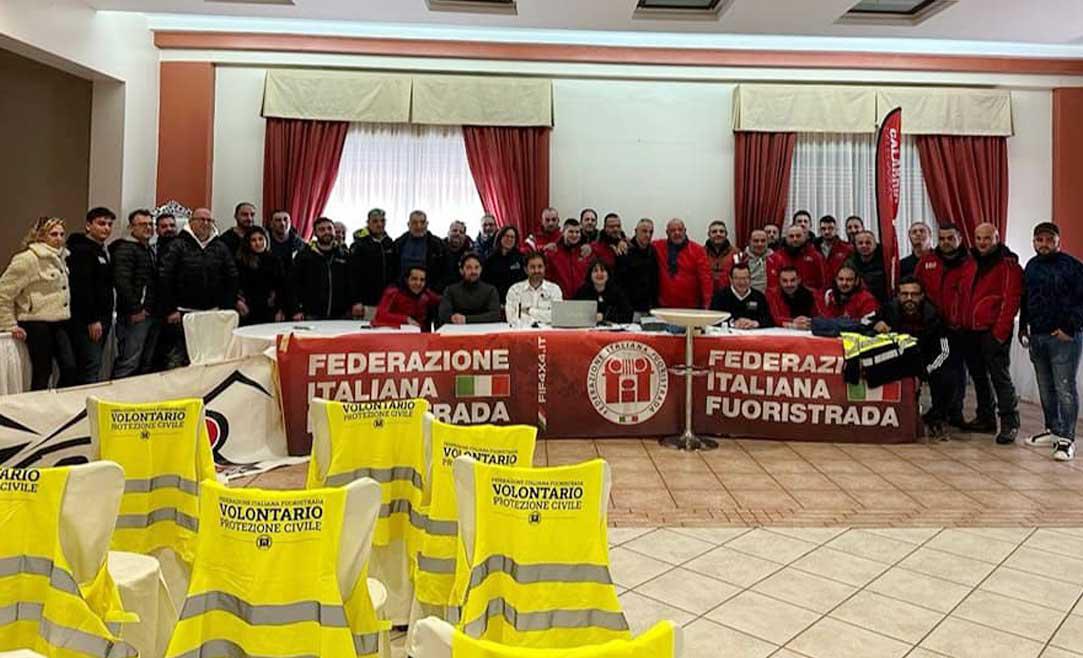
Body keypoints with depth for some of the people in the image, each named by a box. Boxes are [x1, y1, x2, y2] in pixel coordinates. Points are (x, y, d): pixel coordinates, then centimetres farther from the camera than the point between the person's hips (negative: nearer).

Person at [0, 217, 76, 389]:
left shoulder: (59, 257, 11)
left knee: (70, 368, 1)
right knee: (42, 373, 1)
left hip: (59, 323, 7)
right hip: (37, 323, -7)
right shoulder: (28, 259, -12)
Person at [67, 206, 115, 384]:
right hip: (86, 321, -9)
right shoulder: (82, 250, -10)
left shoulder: (103, 250, 18)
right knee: (91, 368, -9)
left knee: (94, 366, 11)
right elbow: (81, 287, -18)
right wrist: (91, 320, -20)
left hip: (101, 318, 9)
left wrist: (106, 318, 17)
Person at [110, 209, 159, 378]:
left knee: (147, 364, 13)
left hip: (151, 315, 9)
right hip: (135, 316, -9)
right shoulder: (125, 248, -8)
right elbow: (121, 281, -18)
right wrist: (135, 309, -18)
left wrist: (157, 311, 15)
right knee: (128, 364, -10)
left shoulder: (149, 250, 21)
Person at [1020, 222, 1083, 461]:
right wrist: (1023, 328, 16)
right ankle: (1052, 430, 26)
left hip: (1064, 338, -6)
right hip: (1037, 337, 7)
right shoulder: (1031, 266, 14)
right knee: (1045, 389, 14)